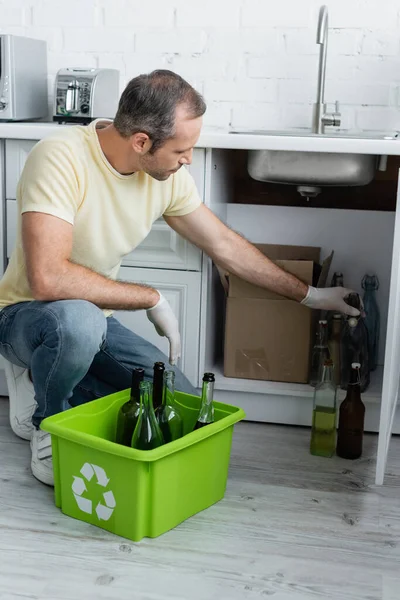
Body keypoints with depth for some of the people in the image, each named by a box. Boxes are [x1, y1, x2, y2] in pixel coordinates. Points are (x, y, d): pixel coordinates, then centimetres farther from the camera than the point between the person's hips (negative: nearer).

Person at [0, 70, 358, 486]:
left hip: (94, 320, 6)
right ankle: (46, 420, -8)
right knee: (79, 319, -40)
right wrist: (152, 298, -26)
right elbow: (47, 278, -37)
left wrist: (309, 295, 10)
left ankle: (45, 378, 8)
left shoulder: (167, 175, -7)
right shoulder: (61, 158, -27)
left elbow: (224, 245, 6)